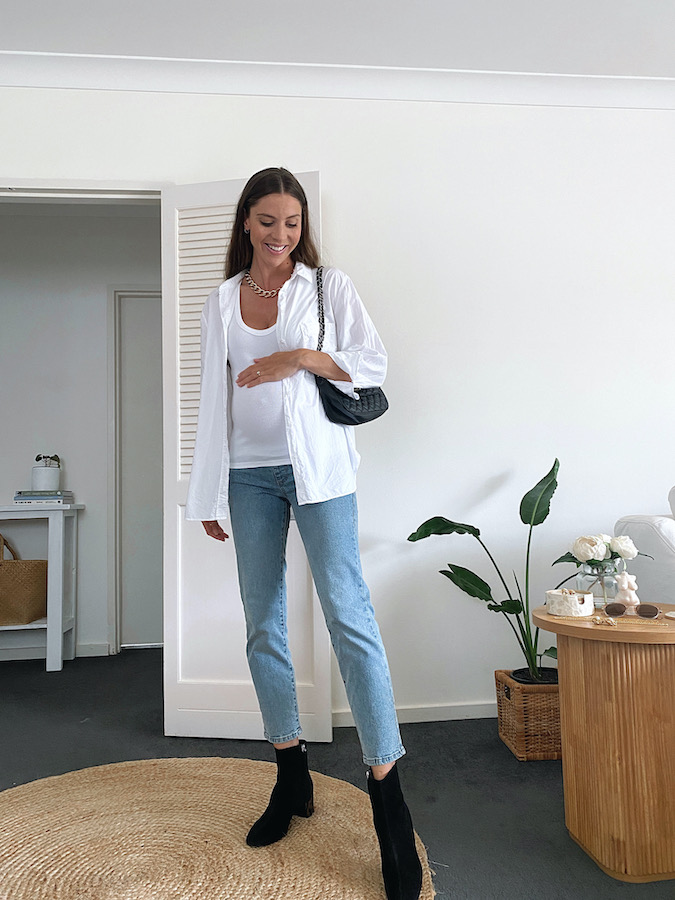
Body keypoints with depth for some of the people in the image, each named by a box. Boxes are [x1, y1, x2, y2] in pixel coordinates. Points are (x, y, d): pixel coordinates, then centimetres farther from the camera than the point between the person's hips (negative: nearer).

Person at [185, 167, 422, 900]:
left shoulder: (330, 286, 5)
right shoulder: (220, 302, 12)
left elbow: (374, 364, 1)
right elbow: (214, 399, 10)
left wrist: (301, 359, -14)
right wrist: (208, 495, 8)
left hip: (318, 466, -3)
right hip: (250, 473, 4)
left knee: (348, 615, -11)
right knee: (263, 625, 6)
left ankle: (387, 793, -2)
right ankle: (292, 779, 22)